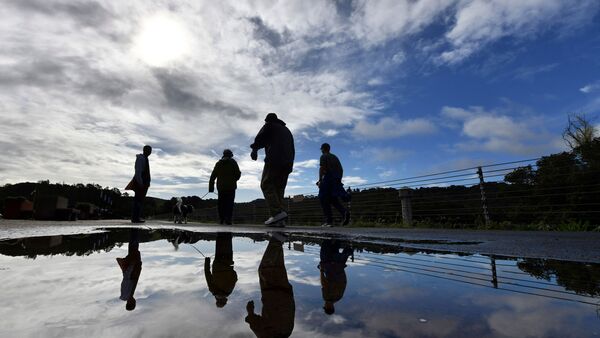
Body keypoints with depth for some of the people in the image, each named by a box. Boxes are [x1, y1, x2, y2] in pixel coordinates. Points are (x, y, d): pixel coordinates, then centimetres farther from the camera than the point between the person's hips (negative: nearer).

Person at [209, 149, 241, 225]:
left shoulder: (218, 163, 12)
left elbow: (213, 176, 8)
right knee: (229, 203, -3)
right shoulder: (233, 162, 4)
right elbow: (238, 174, -1)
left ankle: (221, 219, 7)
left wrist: (211, 187, 9)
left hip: (221, 187, 3)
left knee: (221, 203, 9)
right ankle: (228, 219, -11)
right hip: (231, 186, -3)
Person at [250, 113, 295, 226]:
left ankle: (277, 212, -24)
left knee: (266, 185, -7)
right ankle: (279, 220, -5)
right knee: (279, 188, 5)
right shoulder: (287, 130, 32)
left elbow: (259, 139, 1)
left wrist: (254, 150, 15)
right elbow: (292, 149, 26)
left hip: (274, 160, -6)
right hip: (287, 163, 7)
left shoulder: (269, 126, 13)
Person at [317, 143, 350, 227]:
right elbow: (341, 169, 20)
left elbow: (321, 168, -10)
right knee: (333, 199, 11)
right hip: (337, 180, 7)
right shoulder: (335, 157, 24)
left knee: (324, 199, -3)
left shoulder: (323, 156, 3)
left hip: (328, 179, -7)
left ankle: (329, 221, -10)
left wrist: (320, 180, -10)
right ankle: (344, 212, -14)